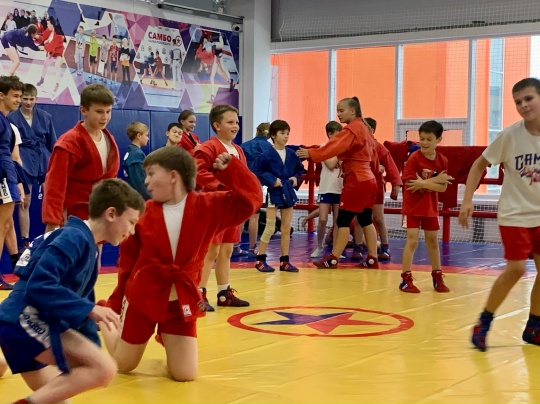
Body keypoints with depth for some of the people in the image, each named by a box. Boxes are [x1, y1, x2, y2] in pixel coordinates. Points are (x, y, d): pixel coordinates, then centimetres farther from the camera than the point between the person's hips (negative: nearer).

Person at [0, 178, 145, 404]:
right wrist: (89, 309, -21)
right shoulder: (74, 238, -12)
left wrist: (92, 354, 22)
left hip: (24, 325, 10)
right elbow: (39, 288, -23)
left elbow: (79, 301, 24)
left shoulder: (89, 247, 18)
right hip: (25, 321, -10)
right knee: (105, 369, -19)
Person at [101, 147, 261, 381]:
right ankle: (105, 321, 45)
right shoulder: (145, 211, -8)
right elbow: (128, 259, -1)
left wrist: (230, 170, -23)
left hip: (182, 300, 0)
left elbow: (250, 199, -12)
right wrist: (115, 303, 3)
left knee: (184, 375, 0)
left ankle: (168, 340, 33)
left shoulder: (209, 206, -9)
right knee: (123, 365, 14)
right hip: (142, 297, 0)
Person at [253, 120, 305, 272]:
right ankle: (260, 260, 5)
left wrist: (296, 178, -2)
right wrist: (271, 180, -17)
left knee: (286, 229, 9)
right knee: (270, 228, -4)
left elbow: (300, 170, 17)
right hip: (274, 193, -5)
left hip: (288, 193, 5)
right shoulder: (267, 155, -12)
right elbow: (256, 172, -12)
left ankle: (284, 261, 15)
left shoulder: (292, 154, 3)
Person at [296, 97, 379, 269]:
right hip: (367, 179, 10)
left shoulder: (352, 129, -14)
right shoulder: (362, 127, 15)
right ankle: (372, 259, 14)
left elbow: (335, 146, -27)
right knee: (365, 220, 12)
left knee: (343, 220, -6)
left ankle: (333, 259, -4)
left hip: (356, 181, -10)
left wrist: (311, 153, -34)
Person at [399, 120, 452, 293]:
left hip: (431, 208, 4)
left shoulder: (442, 161, -4)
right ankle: (406, 279, -4)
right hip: (413, 207, -4)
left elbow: (442, 188, -7)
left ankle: (437, 277, 27)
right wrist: (435, 180, -24)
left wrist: (423, 184, -23)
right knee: (412, 241, -9)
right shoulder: (414, 158, -15)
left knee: (433, 241, 14)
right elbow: (409, 184, -23)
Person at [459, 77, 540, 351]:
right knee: (516, 268, -11)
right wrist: (467, 201, -10)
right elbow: (480, 165, -3)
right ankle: (483, 323, 6)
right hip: (515, 214, -3)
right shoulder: (510, 135, -12)